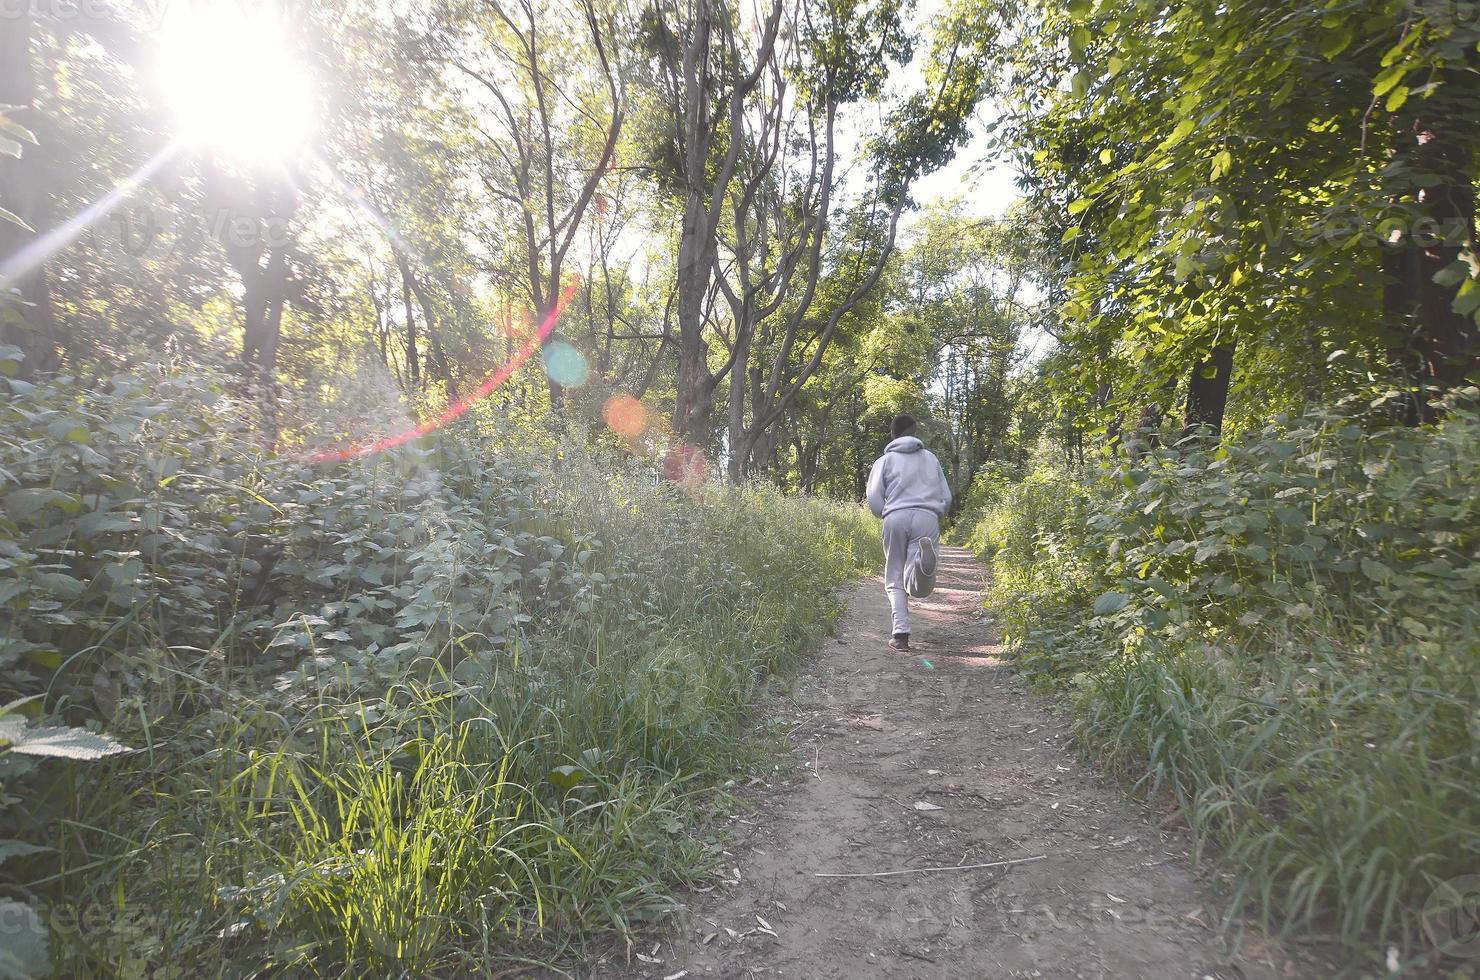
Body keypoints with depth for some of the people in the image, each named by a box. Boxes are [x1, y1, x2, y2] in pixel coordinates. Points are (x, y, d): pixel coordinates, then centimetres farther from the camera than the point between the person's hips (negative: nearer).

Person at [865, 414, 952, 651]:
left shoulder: (885, 461, 15)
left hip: (896, 518, -1)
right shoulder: (931, 458, 24)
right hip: (927, 518, 1)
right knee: (920, 588, -10)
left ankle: (900, 633, -2)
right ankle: (924, 556, -42)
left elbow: (874, 501, 5)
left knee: (895, 580, 12)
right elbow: (946, 497, 19)